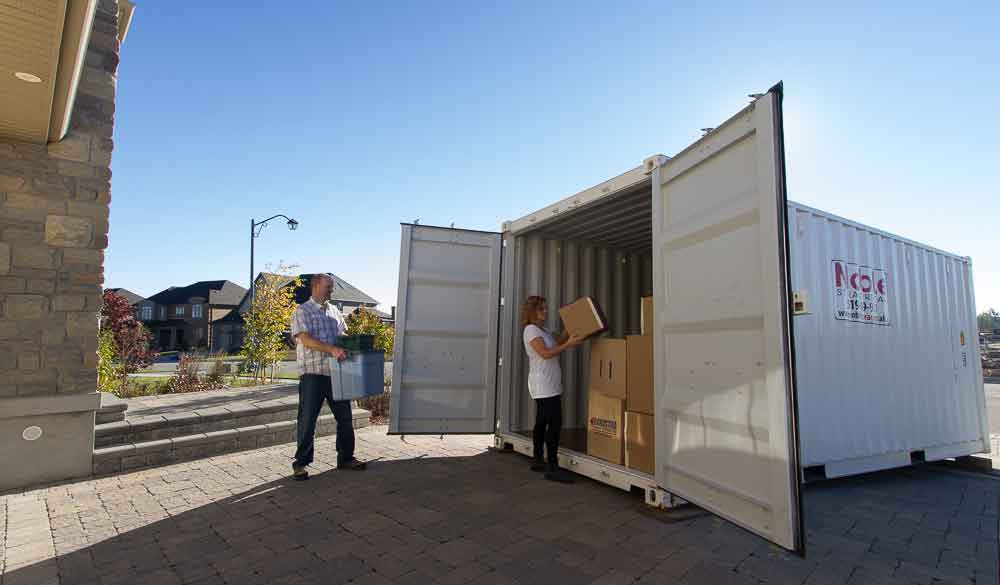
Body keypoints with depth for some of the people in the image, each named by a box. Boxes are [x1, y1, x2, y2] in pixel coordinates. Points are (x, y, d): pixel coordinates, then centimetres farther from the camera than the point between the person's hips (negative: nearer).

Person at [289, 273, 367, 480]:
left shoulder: (335, 311, 15)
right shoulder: (303, 311, -4)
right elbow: (306, 340, -17)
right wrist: (332, 349, -28)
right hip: (313, 374, -6)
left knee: (345, 417, 10)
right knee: (307, 419, 2)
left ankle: (346, 457, 24)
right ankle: (301, 463, 17)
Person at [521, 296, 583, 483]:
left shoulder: (544, 331, 19)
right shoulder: (531, 330, -11)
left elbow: (559, 340, 14)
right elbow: (545, 353, -19)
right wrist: (569, 344, -21)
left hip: (549, 385, 10)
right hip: (544, 385, -10)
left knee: (542, 422, 13)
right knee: (555, 423, -12)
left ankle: (538, 461, 22)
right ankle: (553, 468, -8)